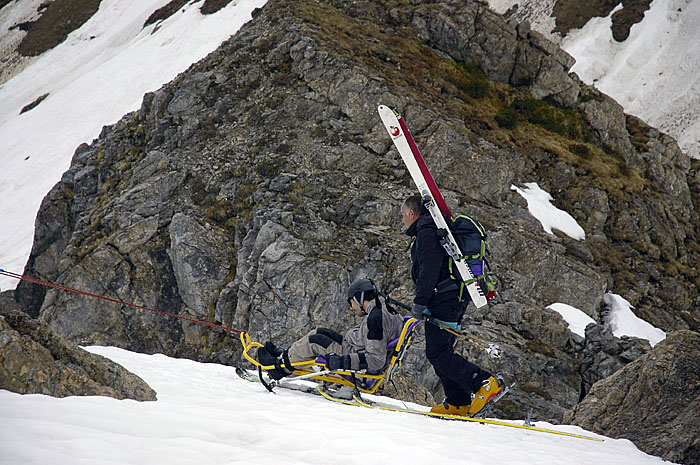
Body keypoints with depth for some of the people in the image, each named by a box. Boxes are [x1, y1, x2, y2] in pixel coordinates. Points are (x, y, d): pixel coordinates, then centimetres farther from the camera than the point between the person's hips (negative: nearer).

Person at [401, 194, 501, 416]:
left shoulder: (426, 233, -9)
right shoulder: (436, 230, 23)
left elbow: (429, 269, -21)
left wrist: (420, 302, -23)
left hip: (444, 298, -11)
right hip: (457, 297, 11)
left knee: (437, 352, -12)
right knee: (442, 350, 13)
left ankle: (483, 382, -19)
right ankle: (457, 403, 11)